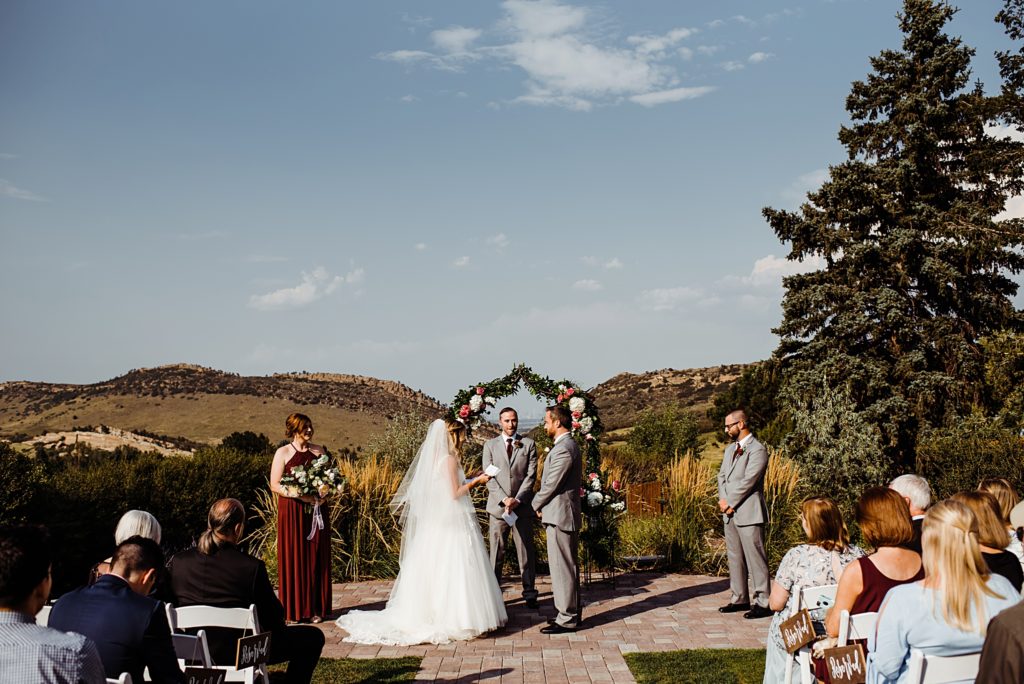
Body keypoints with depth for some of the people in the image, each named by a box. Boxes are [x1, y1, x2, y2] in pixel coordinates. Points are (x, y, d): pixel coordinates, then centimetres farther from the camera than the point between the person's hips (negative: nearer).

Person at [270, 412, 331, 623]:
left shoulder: (318, 450, 10)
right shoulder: (283, 453, -1)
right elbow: (275, 485, -6)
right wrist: (300, 495, -17)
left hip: (316, 511, 3)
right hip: (292, 512, -3)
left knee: (317, 558, 4)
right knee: (294, 558, -1)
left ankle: (316, 608, 10)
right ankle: (295, 610, 5)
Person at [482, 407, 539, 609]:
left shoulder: (528, 444, 6)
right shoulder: (490, 445, 8)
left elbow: (531, 475, 0)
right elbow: (489, 476, 1)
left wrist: (517, 499, -11)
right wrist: (504, 499, -12)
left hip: (522, 506, 0)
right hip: (497, 506, 0)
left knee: (526, 552, 3)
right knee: (496, 553, 2)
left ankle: (529, 593, 11)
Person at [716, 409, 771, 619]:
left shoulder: (757, 450, -10)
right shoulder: (730, 448, 18)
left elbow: (748, 481, -17)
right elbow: (722, 475, 16)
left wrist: (729, 503, -12)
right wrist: (723, 500, -1)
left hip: (749, 513, -9)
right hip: (730, 513, 9)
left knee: (755, 558, -6)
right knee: (734, 557, 13)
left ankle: (763, 603, -1)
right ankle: (740, 599, 22)